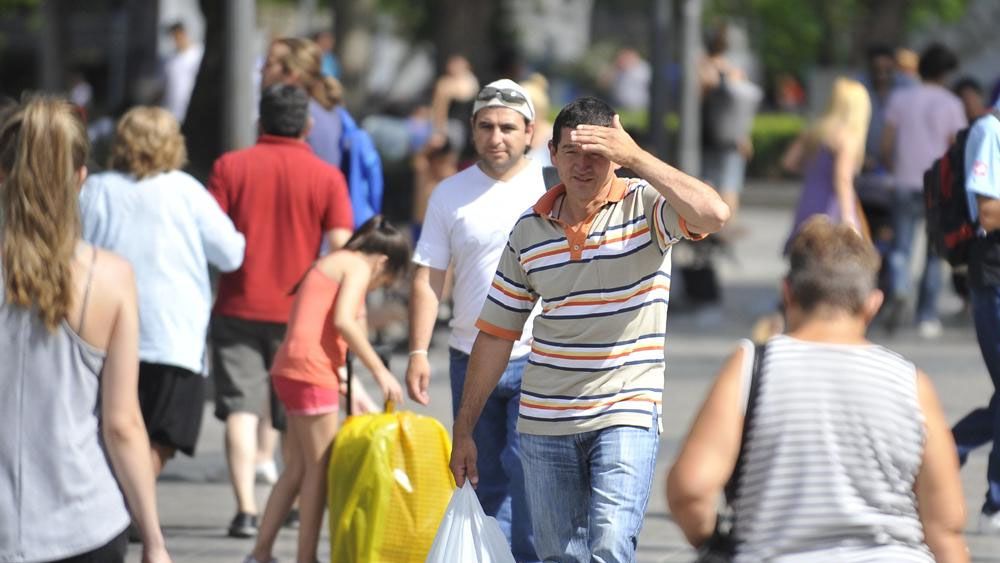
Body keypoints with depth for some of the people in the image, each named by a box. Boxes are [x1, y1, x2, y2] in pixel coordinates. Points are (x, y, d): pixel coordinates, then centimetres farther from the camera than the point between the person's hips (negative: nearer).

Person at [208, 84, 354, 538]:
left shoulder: (229, 167, -1)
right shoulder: (326, 177, -1)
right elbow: (341, 248, -6)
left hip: (239, 308, -1)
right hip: (299, 312, 1)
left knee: (241, 410, -2)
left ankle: (246, 509, -14)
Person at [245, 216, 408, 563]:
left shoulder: (333, 263, 23)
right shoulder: (357, 267, -5)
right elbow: (343, 321, -20)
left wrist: (350, 390, 21)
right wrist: (380, 371, -16)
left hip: (292, 369, 10)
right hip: (309, 369, -10)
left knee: (299, 466, 16)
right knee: (319, 469, -3)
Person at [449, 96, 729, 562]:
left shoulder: (644, 206, -5)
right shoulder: (529, 229, 6)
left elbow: (713, 214, -28)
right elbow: (496, 333, 12)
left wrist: (635, 157, -26)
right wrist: (464, 429, 13)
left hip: (626, 415, -4)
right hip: (544, 420, 4)